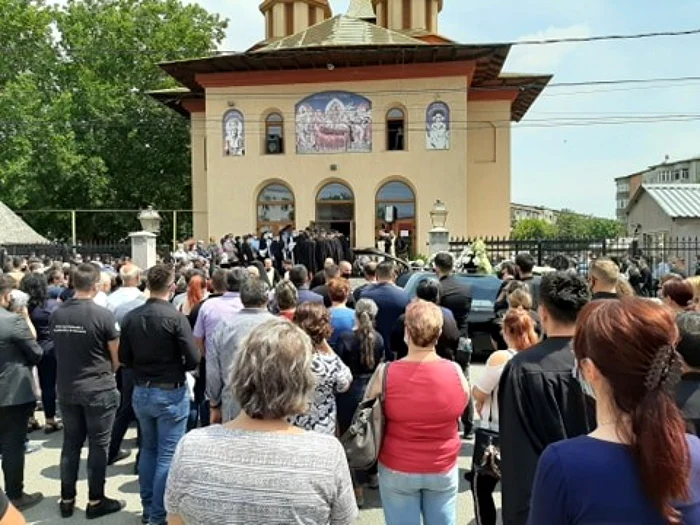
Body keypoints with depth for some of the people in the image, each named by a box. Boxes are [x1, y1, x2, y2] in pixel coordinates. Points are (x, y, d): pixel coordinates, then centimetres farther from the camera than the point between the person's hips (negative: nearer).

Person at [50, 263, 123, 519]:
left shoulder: (57, 314, -3)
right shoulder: (103, 315, -18)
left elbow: (60, 349, 12)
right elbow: (117, 357, -7)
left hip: (66, 388, 5)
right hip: (98, 390, -5)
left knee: (71, 444, 16)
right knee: (98, 445, 7)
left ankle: (67, 499, 26)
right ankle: (96, 501, 17)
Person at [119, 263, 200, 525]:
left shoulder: (131, 317, -5)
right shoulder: (175, 317, -20)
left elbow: (124, 358, 3)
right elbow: (193, 359, -19)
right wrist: (177, 367, 2)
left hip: (141, 392, 6)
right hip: (170, 393, -5)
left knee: (148, 449, 21)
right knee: (167, 455, 5)